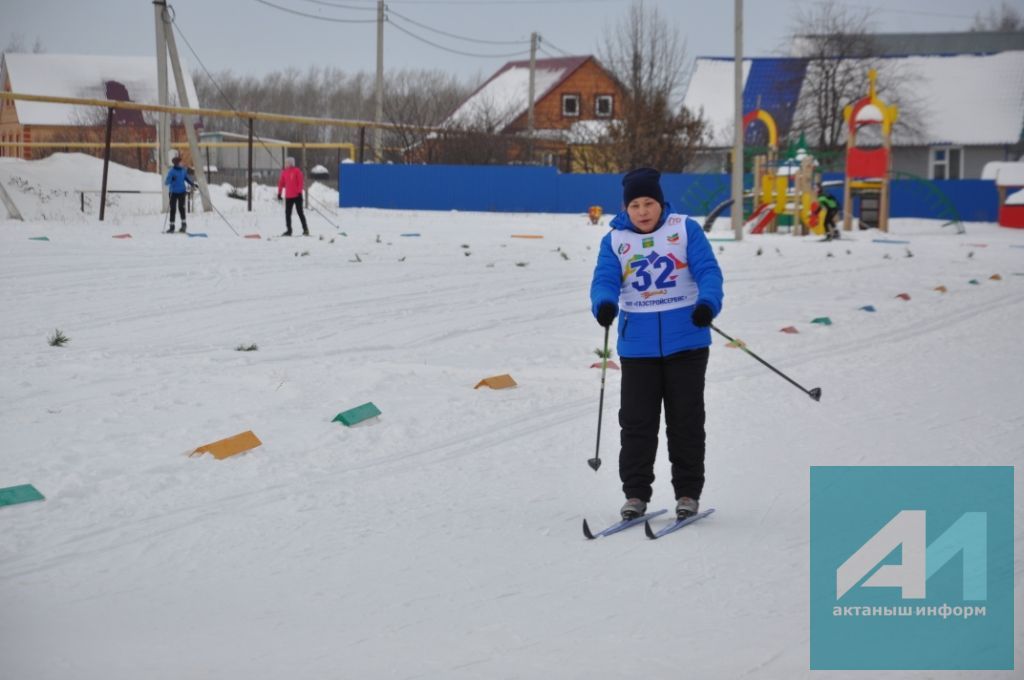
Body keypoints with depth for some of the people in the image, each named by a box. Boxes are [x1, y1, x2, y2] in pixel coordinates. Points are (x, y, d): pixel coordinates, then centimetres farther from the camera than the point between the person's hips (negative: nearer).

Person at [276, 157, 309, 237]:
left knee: (300, 213, -2)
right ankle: (288, 230, 11)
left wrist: (299, 192, -15)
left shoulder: (297, 171, -6)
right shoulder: (284, 172, 9)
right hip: (288, 196, 5)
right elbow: (281, 183, 14)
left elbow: (301, 182, -10)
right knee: (287, 213, 5)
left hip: (297, 196, -5)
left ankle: (305, 229, 4)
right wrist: (279, 193, 10)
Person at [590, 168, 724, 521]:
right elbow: (604, 280, -7)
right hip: (638, 344, 2)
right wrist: (604, 304, -31)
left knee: (685, 419, 5)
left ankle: (688, 492, 13)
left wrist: (707, 303, -30)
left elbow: (708, 270, -10)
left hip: (685, 340, -1)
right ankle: (635, 493, 11)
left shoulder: (685, 230, -2)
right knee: (637, 421, 3)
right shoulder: (614, 240, 3)